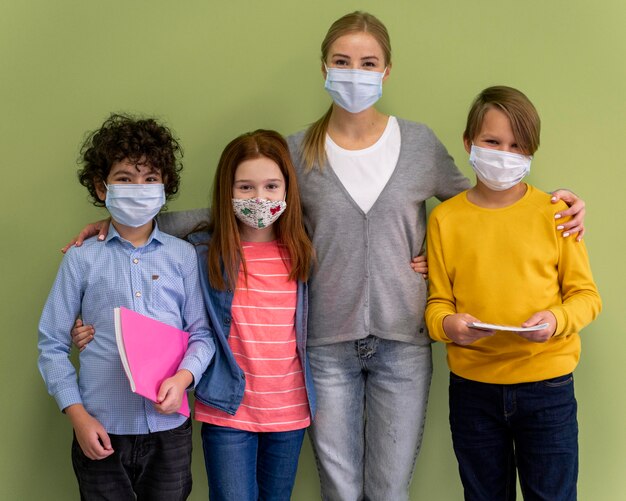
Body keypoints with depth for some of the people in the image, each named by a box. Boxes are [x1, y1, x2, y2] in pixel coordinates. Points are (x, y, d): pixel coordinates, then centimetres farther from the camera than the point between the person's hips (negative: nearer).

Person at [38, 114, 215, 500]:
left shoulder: (183, 256, 2)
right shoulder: (82, 258, -1)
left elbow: (201, 333, 5)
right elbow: (52, 344, 1)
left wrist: (184, 376, -14)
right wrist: (77, 414, -6)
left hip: (169, 428, 1)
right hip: (102, 432, -1)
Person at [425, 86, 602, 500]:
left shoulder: (554, 212, -2)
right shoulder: (445, 218, 2)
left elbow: (586, 294, 0)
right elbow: (438, 303, 3)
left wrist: (557, 319, -20)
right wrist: (447, 324, -18)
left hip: (546, 386, -1)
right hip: (472, 387, 2)